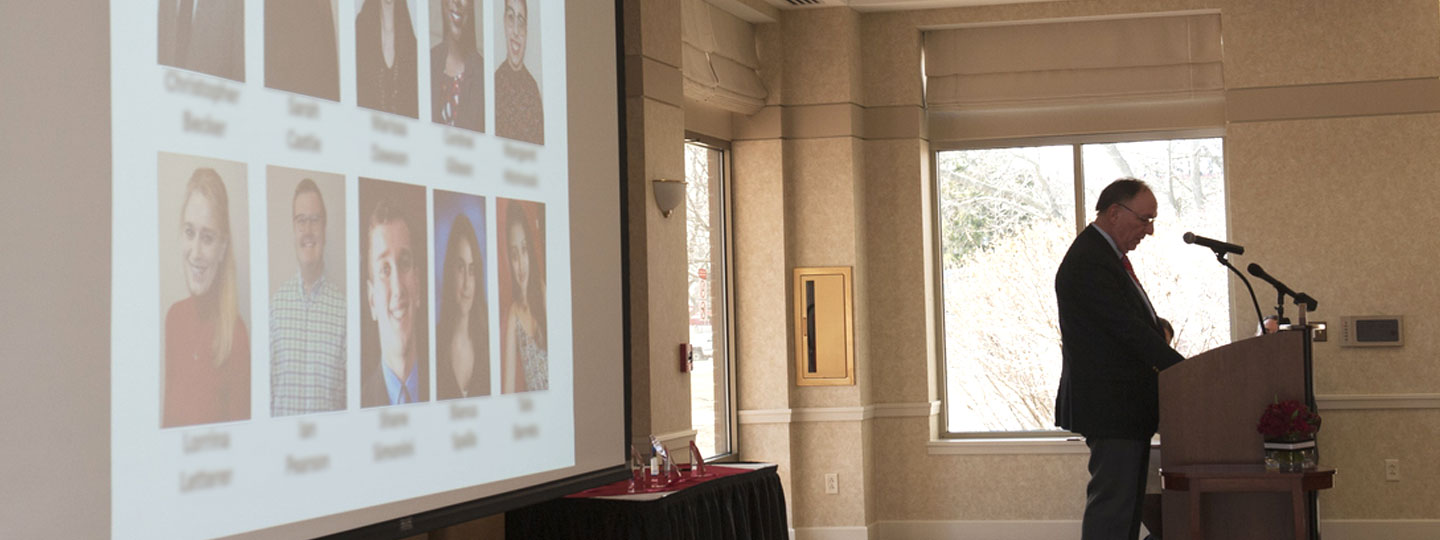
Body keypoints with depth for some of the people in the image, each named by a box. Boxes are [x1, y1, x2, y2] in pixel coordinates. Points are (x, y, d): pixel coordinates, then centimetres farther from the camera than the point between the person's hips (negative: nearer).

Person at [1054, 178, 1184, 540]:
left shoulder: (1106, 255, 16)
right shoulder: (1088, 262, -18)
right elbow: (1130, 330, -22)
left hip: (1126, 404, 11)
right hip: (1111, 405, -11)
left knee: (1128, 502, 13)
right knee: (1111, 502, -9)